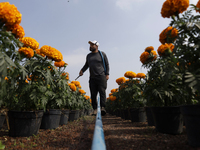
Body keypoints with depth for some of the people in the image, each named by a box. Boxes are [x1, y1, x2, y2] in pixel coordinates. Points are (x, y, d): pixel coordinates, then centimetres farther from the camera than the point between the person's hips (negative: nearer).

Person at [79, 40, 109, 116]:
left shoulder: (102, 54, 6)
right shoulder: (88, 56, 19)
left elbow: (107, 64, 6)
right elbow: (86, 65, 27)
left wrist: (107, 74, -3)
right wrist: (82, 70, 9)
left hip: (101, 77, -4)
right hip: (92, 78, 4)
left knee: (102, 92, -13)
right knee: (93, 94, 1)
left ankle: (103, 108, -17)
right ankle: (95, 109, 6)